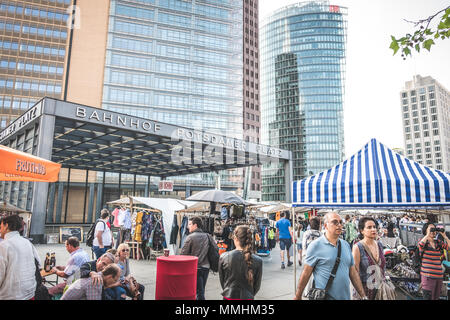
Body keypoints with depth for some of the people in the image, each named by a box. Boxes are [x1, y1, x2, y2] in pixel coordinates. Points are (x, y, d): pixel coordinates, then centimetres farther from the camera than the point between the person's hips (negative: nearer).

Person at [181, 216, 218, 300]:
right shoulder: (207, 236, 1)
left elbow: (183, 253, -12)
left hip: (195, 268, -5)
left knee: (199, 292, 2)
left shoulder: (191, 237, -13)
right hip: (206, 267, 5)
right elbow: (216, 249, 5)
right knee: (201, 290, 18)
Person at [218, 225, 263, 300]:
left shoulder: (224, 257, -11)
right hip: (247, 297, 0)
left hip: (229, 297, 0)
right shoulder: (258, 261, -10)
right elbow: (257, 285, 1)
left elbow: (222, 281, 2)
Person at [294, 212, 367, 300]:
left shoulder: (346, 245, 5)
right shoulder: (315, 246, -12)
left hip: (346, 296, 5)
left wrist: (363, 295, 8)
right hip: (324, 297, -5)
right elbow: (306, 273, -11)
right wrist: (298, 297, -8)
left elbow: (353, 272, 10)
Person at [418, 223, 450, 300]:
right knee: (428, 297, -5)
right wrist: (428, 234, -19)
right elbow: (420, 244, -28)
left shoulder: (438, 242, 10)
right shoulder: (424, 242, -4)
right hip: (427, 275, -5)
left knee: (436, 297, 14)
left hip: (439, 275, 5)